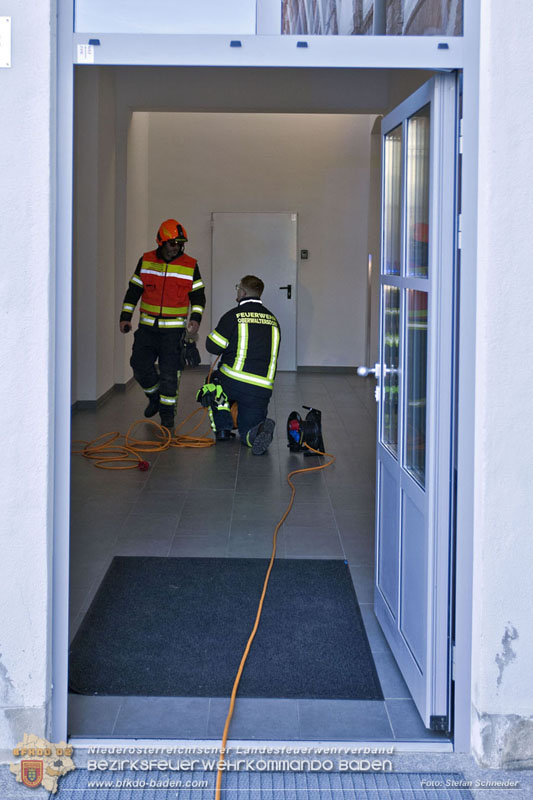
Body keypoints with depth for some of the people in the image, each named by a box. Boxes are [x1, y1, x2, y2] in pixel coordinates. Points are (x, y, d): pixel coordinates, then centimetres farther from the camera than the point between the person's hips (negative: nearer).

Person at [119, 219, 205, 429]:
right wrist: (125, 316, 5)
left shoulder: (190, 265, 0)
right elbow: (133, 290, 10)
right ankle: (155, 396, 26)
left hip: (173, 328, -2)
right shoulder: (146, 261, 4)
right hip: (147, 327, 2)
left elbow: (198, 296, 6)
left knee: (169, 372, -5)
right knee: (140, 365, 0)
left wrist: (195, 318, -8)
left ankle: (167, 411, 8)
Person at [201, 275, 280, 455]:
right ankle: (260, 430, -24)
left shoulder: (233, 316, -4)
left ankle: (222, 427, 14)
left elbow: (213, 346, -3)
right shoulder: (273, 320, 12)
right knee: (248, 430, 12)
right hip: (262, 389, 3)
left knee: (212, 384, 32)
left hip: (232, 382, -3)